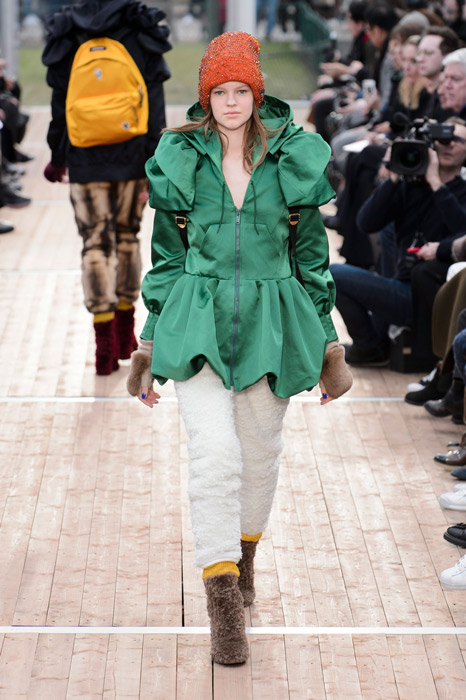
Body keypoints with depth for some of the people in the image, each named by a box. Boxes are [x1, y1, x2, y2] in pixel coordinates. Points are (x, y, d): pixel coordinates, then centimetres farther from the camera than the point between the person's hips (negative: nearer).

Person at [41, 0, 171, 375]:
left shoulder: (68, 42, 0)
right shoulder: (142, 38, -1)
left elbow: (60, 107, 3)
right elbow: (154, 108, -5)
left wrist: (57, 159, 15)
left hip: (85, 162, -1)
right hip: (132, 160, 1)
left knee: (96, 244, 1)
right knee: (127, 237, 15)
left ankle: (105, 340, -9)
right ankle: (125, 333, 24)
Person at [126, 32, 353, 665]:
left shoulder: (293, 161, 2)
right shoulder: (181, 162, 3)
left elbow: (312, 255, 9)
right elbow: (166, 255, 9)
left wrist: (326, 338, 9)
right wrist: (151, 339, 9)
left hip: (269, 324, 1)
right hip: (199, 323, -1)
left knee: (261, 452, 10)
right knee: (214, 453, -14)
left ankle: (245, 553, 38)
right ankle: (224, 604, -11)